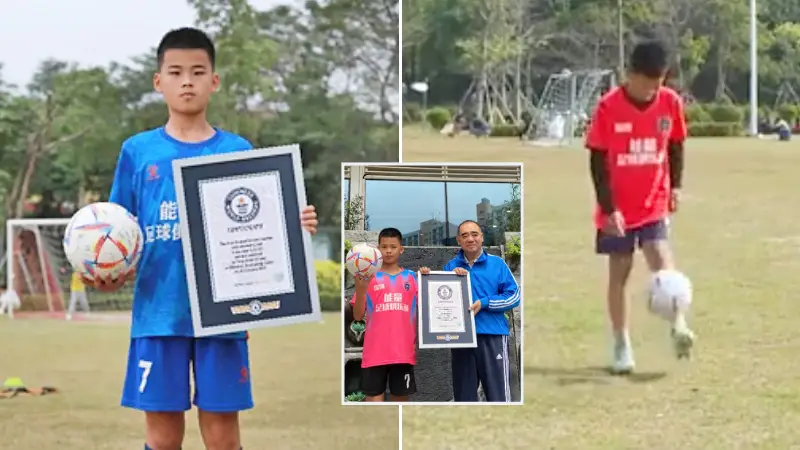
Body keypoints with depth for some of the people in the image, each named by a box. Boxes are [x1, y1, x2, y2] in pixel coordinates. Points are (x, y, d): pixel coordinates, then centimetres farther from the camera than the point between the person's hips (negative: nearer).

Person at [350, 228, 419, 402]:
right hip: (375, 353, -1)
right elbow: (358, 316, 0)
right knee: (374, 399, -3)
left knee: (401, 399, 6)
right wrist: (360, 289, -14)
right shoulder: (369, 278, 5)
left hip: (403, 352, 1)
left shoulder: (412, 278, 9)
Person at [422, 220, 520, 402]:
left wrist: (484, 303, -11)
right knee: (464, 394, 9)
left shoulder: (497, 264, 4)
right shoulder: (451, 267, 11)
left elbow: (514, 296, 1)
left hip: (492, 336, -3)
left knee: (498, 394, -8)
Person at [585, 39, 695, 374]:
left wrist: (675, 185, 4)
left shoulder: (671, 102, -6)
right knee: (619, 272, 6)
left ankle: (678, 327, -19)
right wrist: (609, 209, -13)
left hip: (654, 205, 2)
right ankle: (622, 345, 14)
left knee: (662, 262, -17)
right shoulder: (608, 107, -15)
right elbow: (597, 161, -10)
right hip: (617, 210, -1)